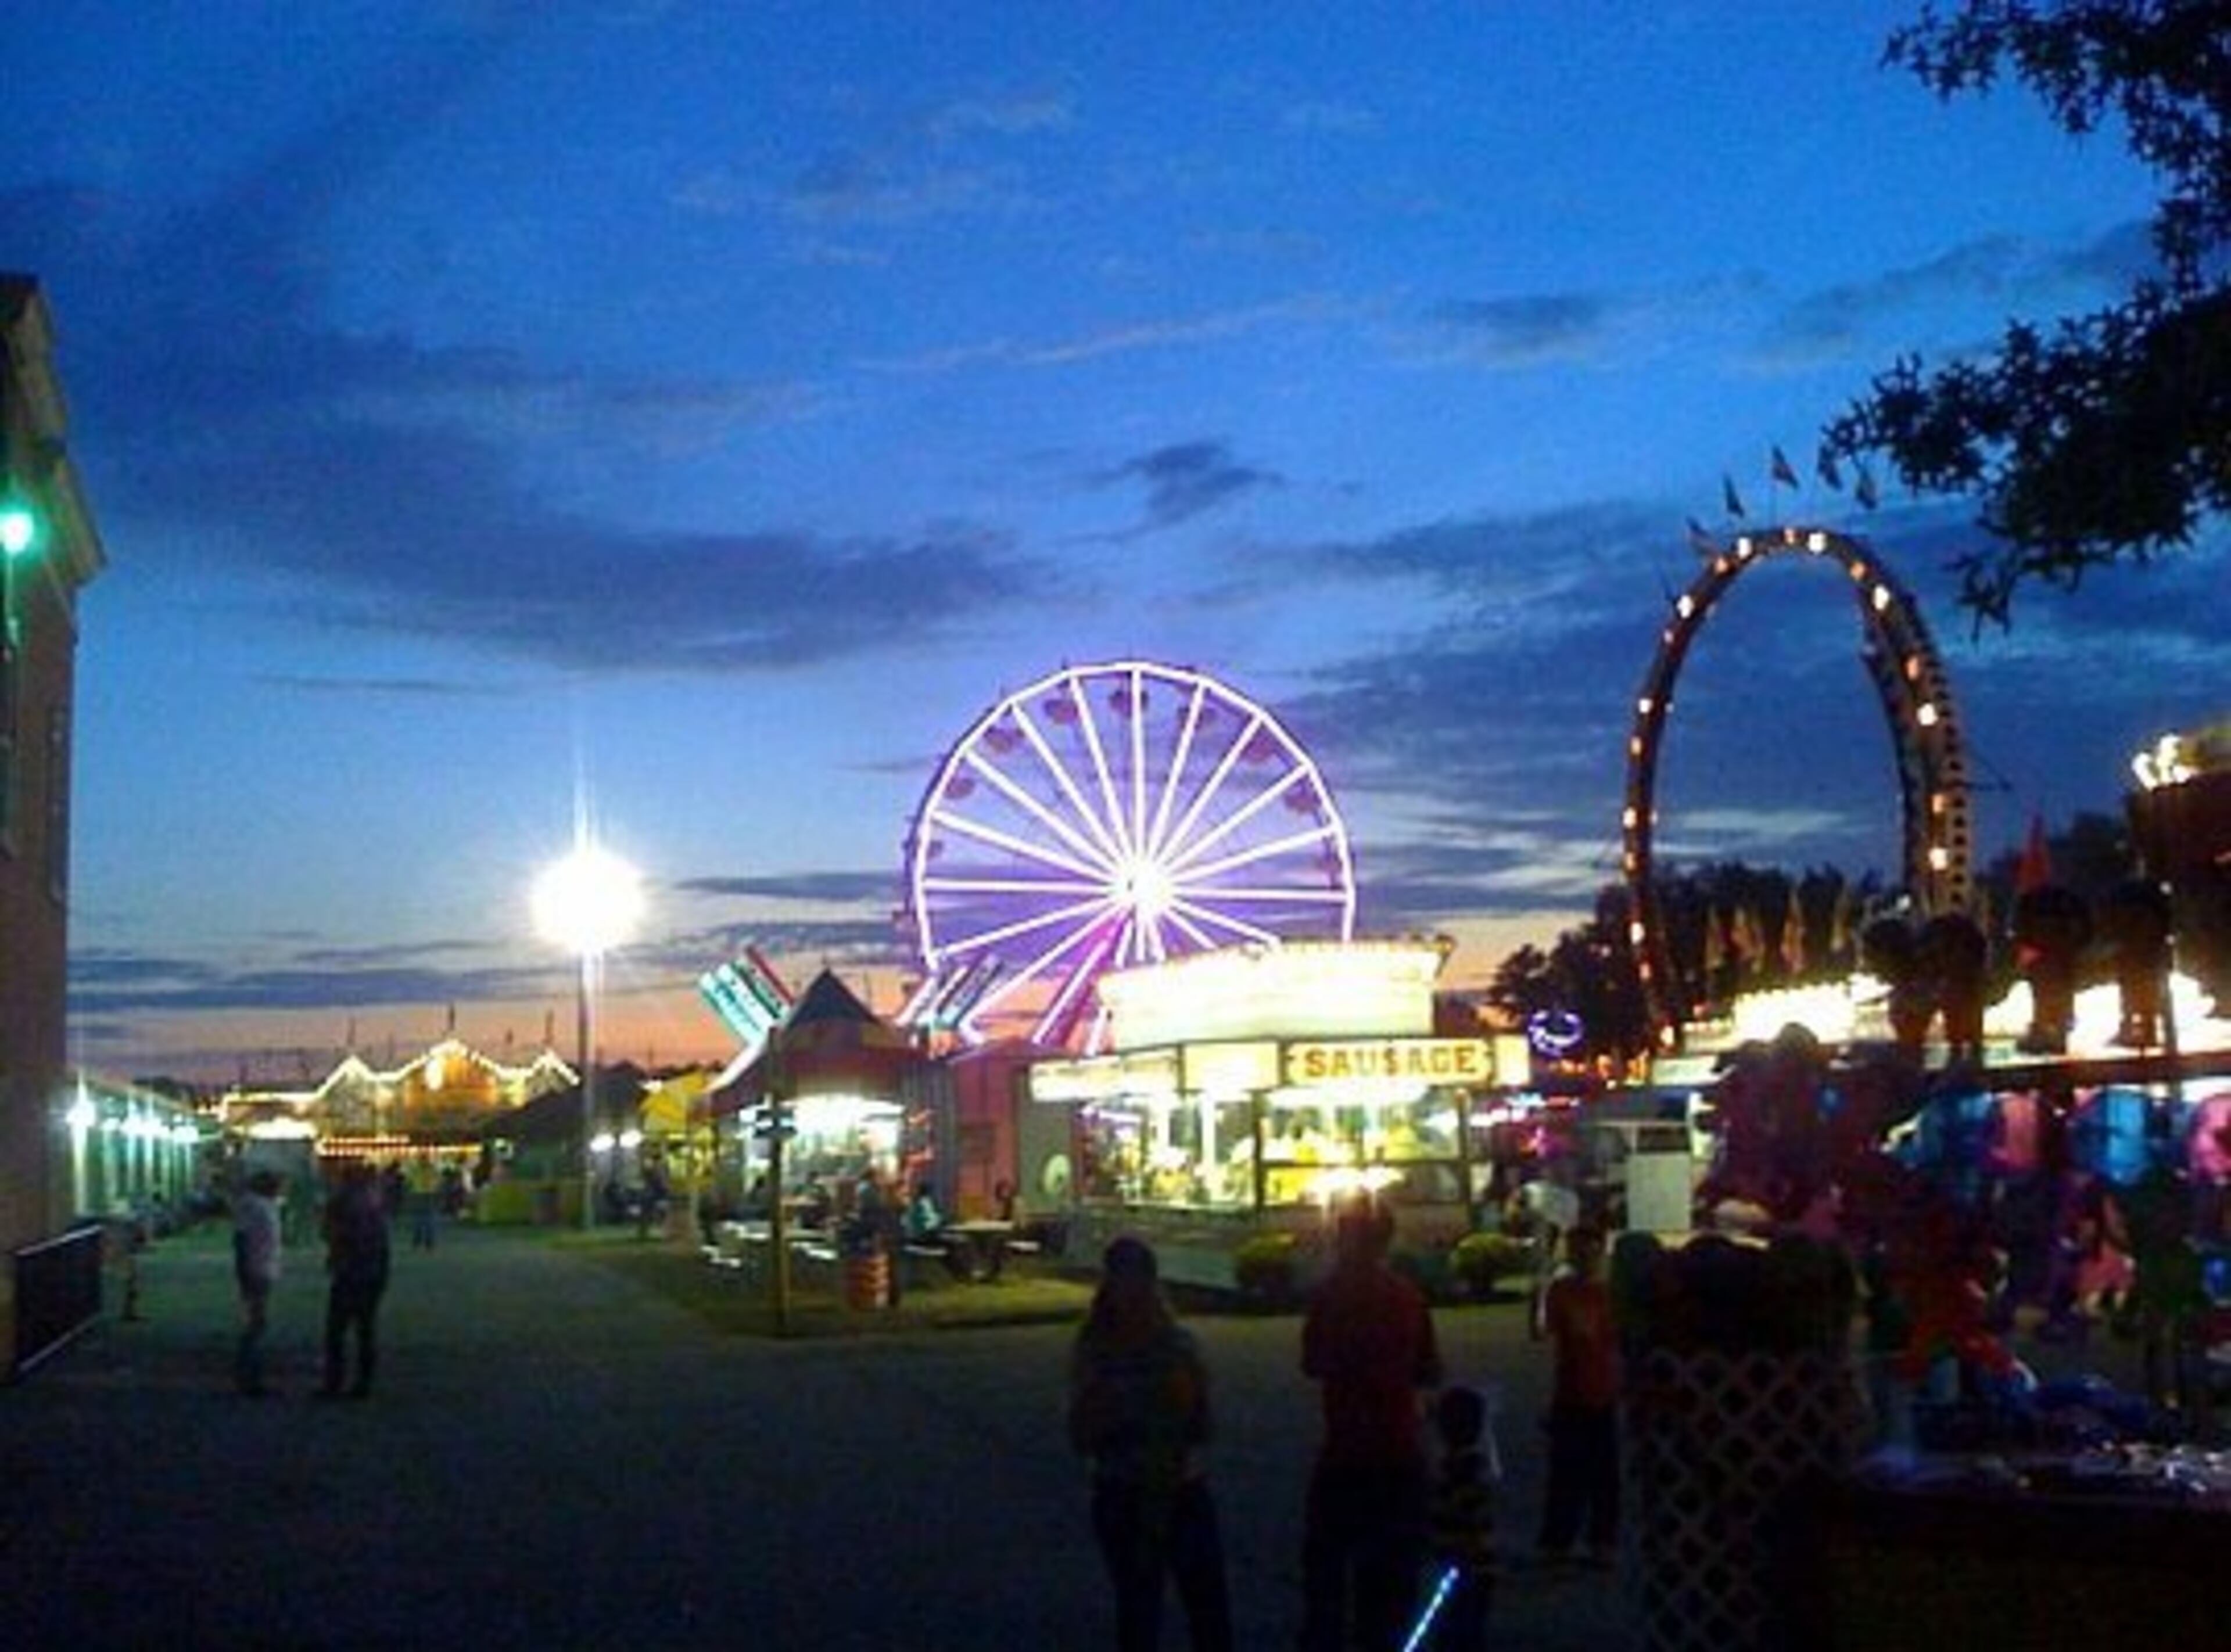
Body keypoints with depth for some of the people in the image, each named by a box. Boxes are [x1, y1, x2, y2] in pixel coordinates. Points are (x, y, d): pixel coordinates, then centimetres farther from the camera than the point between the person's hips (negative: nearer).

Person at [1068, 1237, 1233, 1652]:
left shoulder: (1180, 1344, -2)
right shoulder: (1093, 1352, -4)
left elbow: (1201, 1432, 2)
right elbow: (1082, 1440, -3)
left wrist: (1188, 1401, -17)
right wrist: (1092, 1407, -21)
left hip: (1184, 1493, 1)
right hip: (1122, 1498, -1)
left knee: (1211, 1610, 0)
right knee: (1137, 1614, 6)